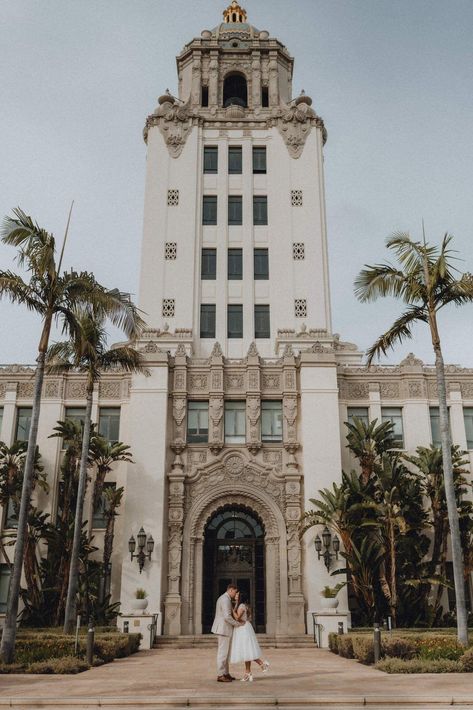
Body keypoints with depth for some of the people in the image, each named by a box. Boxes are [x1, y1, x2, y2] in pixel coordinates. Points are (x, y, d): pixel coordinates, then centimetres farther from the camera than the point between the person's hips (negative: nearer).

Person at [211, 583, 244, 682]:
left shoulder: (222, 598, 15)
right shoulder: (226, 600, -19)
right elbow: (227, 617, -26)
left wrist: (237, 619, 10)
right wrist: (238, 624, -14)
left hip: (222, 628, 11)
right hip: (224, 629, -11)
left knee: (224, 652, 14)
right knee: (223, 652, -5)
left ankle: (225, 673, 19)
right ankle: (220, 675, -2)